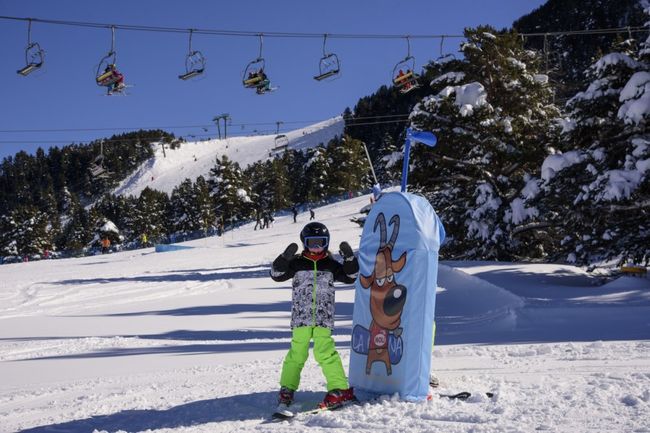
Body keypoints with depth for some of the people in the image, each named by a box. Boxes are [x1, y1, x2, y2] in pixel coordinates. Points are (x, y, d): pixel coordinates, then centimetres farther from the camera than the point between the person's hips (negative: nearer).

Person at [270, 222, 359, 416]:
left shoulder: (331, 265, 12)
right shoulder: (297, 263, 8)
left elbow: (351, 276, 13)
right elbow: (277, 275, 1)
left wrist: (349, 258, -2)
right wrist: (285, 257, -14)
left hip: (323, 318, 0)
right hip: (301, 318, 0)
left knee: (325, 352, -11)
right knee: (297, 353, -4)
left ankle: (341, 389, -4)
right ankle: (286, 391, 3)